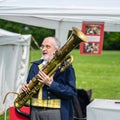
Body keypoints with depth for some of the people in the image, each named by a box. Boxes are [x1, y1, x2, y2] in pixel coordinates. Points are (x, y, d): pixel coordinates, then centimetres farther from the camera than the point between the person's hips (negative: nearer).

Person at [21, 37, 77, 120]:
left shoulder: (66, 67, -4)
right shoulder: (35, 65, 13)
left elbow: (72, 92, -13)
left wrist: (51, 84, -21)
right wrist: (26, 88, -1)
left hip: (56, 112, -5)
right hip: (35, 111, 5)